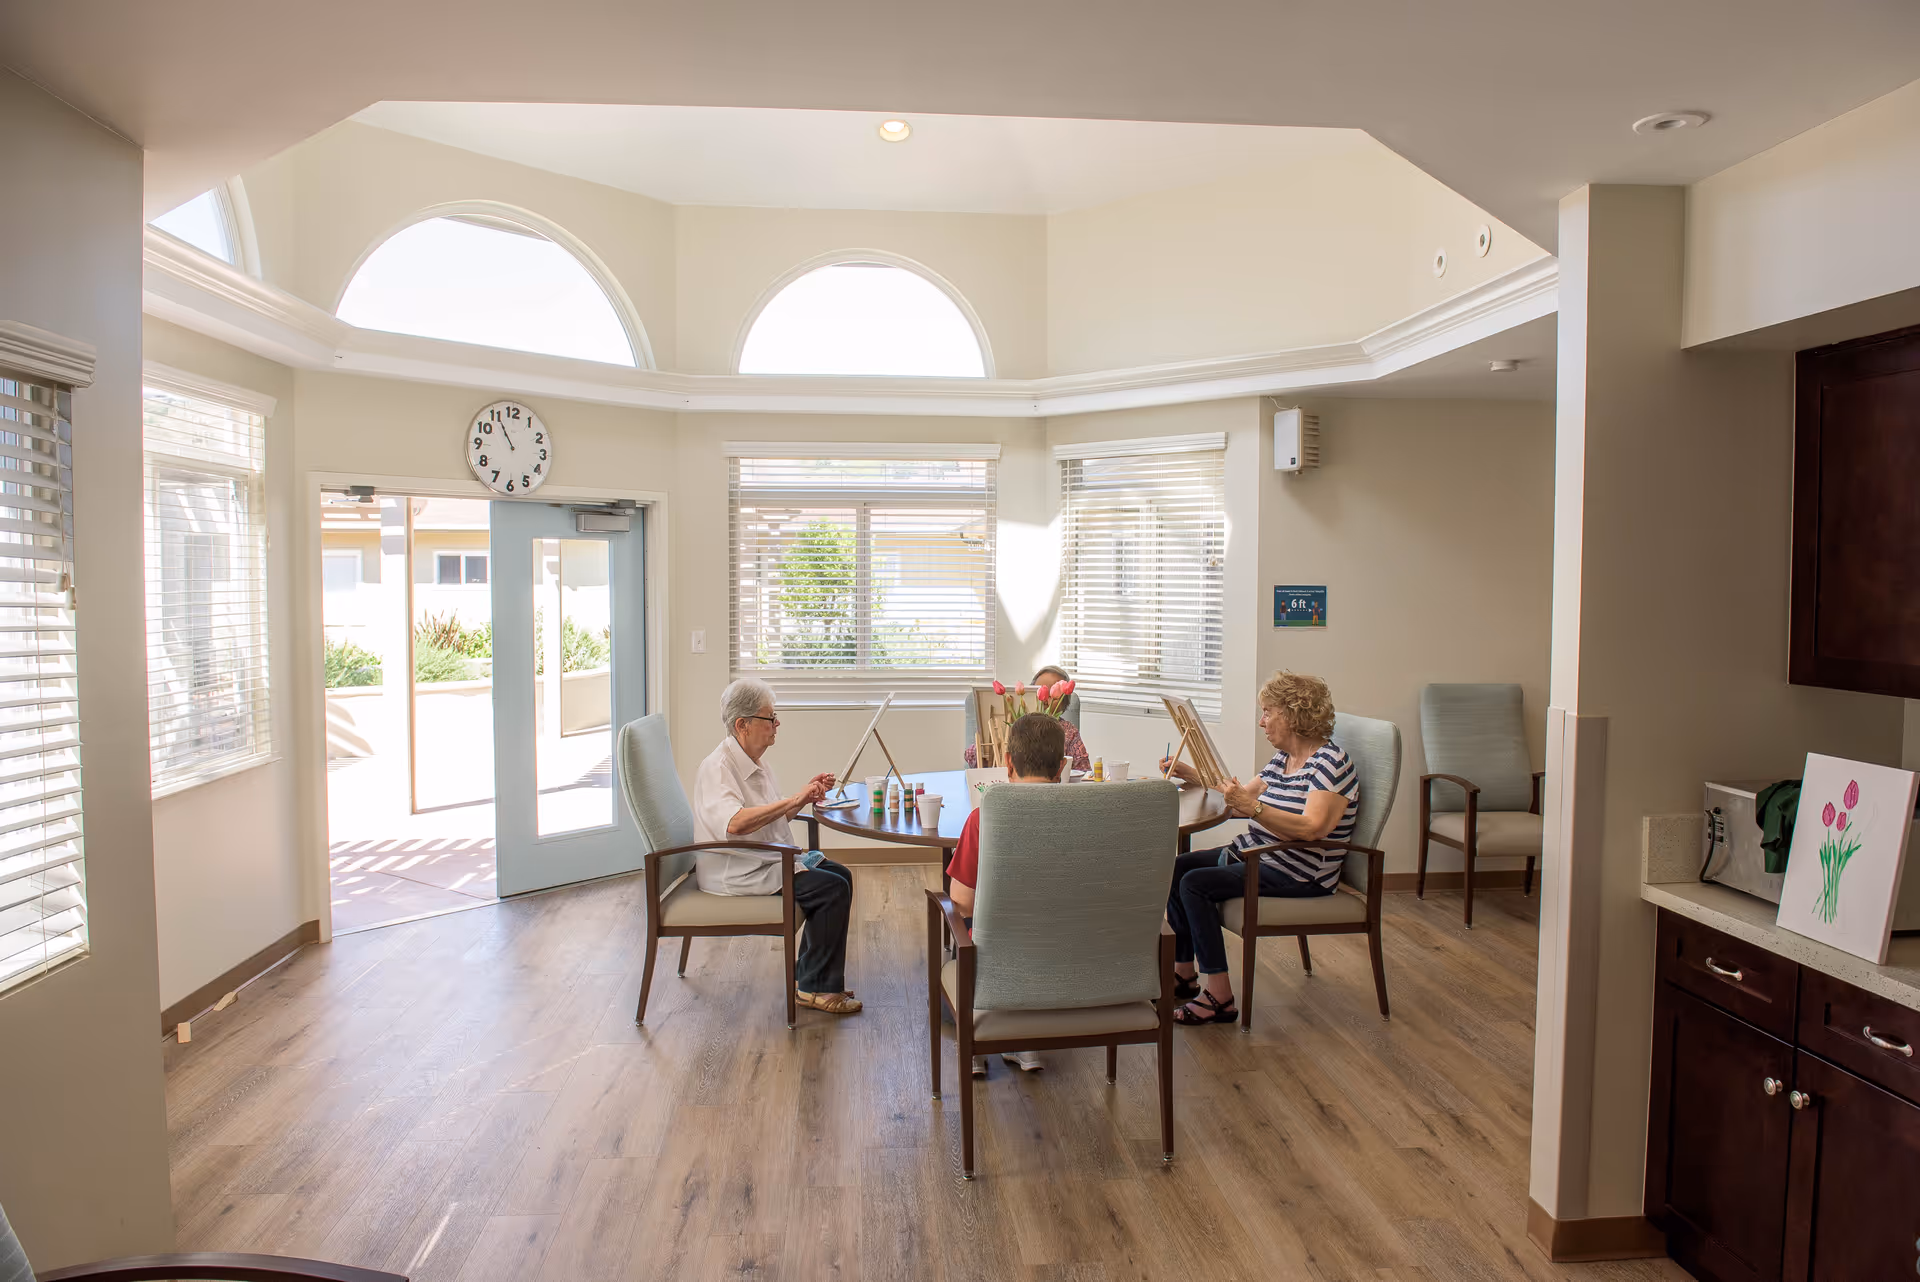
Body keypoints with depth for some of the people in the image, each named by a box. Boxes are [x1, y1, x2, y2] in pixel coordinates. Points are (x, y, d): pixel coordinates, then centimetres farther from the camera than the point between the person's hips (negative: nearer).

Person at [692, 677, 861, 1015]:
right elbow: (734, 823, -36)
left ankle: (808, 972, 9)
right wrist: (793, 800, -32)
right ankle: (814, 987, -5)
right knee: (833, 889, -17)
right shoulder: (717, 767, -18)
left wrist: (805, 798, 6)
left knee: (839, 874, 2)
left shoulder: (755, 764, 12)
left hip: (770, 859, 10)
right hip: (737, 873, -10)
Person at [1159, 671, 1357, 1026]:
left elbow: (1312, 828, -28)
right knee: (1176, 868, -2)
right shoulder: (1283, 758, 13)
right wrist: (1189, 773, 11)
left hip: (1299, 873, -9)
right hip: (1254, 854, 9)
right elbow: (1244, 798, 17)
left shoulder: (1330, 762, -15)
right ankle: (1185, 974, 7)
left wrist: (1252, 808, -38)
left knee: (1196, 884, -22)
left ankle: (1219, 998, -15)